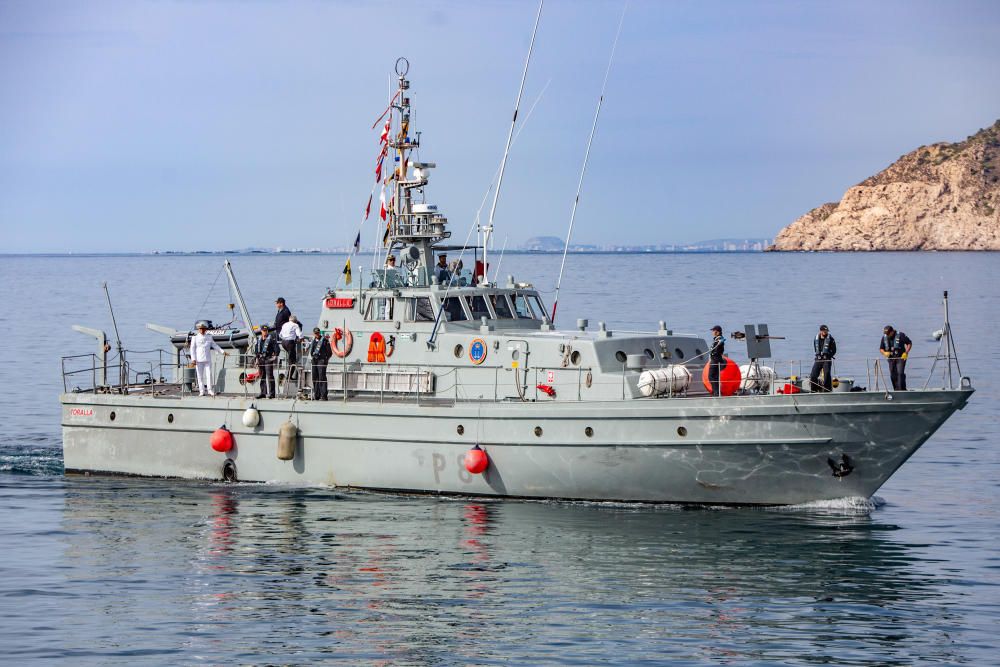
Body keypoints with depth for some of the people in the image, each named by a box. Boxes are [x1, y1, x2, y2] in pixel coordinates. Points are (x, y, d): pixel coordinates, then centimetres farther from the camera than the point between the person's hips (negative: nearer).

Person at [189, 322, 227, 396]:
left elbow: (215, 345, 19)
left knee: (209, 374, -5)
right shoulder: (195, 338, 5)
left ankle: (210, 390, -3)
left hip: (207, 359, 2)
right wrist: (193, 359, -8)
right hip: (199, 360, -2)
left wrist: (222, 352, 12)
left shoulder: (209, 338, 12)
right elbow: (192, 349, 2)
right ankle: (201, 391, 1)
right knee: (200, 376, -2)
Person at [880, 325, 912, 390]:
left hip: (901, 358, -5)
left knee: (900, 373, -18)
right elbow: (881, 349, 14)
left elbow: (909, 343, -2)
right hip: (891, 359, 5)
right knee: (893, 375, 2)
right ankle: (896, 390, 11)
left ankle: (902, 389, -18)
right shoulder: (884, 337, 5)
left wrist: (906, 353, -14)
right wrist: (884, 353, -9)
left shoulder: (900, 335, -9)